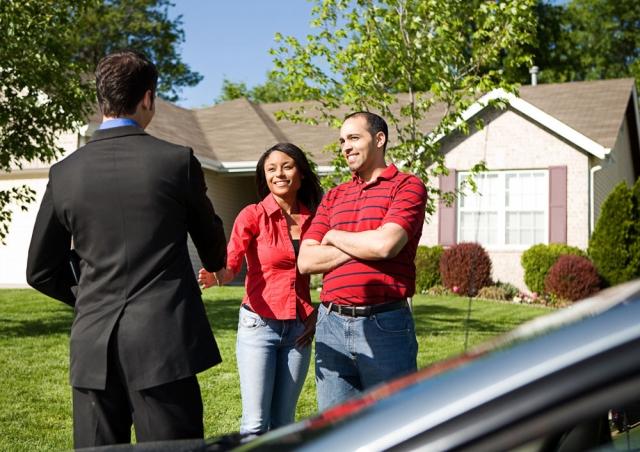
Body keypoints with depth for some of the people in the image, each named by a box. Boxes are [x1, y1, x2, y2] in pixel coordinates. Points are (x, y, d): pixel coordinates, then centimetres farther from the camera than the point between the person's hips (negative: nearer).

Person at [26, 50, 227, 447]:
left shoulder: (65, 172, 3)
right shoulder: (177, 160, -5)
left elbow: (41, 272, 11)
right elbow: (210, 238, 13)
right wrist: (216, 264, 36)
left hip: (93, 348, 4)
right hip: (164, 342, -3)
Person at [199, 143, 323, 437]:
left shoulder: (314, 218, 5)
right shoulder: (253, 216, -5)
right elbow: (230, 265, -15)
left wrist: (319, 313, 1)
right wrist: (215, 278, -37)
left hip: (300, 329, 3)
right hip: (259, 324, -3)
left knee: (283, 423, 10)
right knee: (255, 424, -6)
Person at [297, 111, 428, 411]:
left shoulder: (408, 186, 0)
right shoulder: (333, 197, 16)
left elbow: (385, 244, -17)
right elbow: (305, 261, 5)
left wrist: (334, 236, 1)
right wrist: (366, 245, -7)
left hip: (384, 325, -5)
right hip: (332, 324, 5)